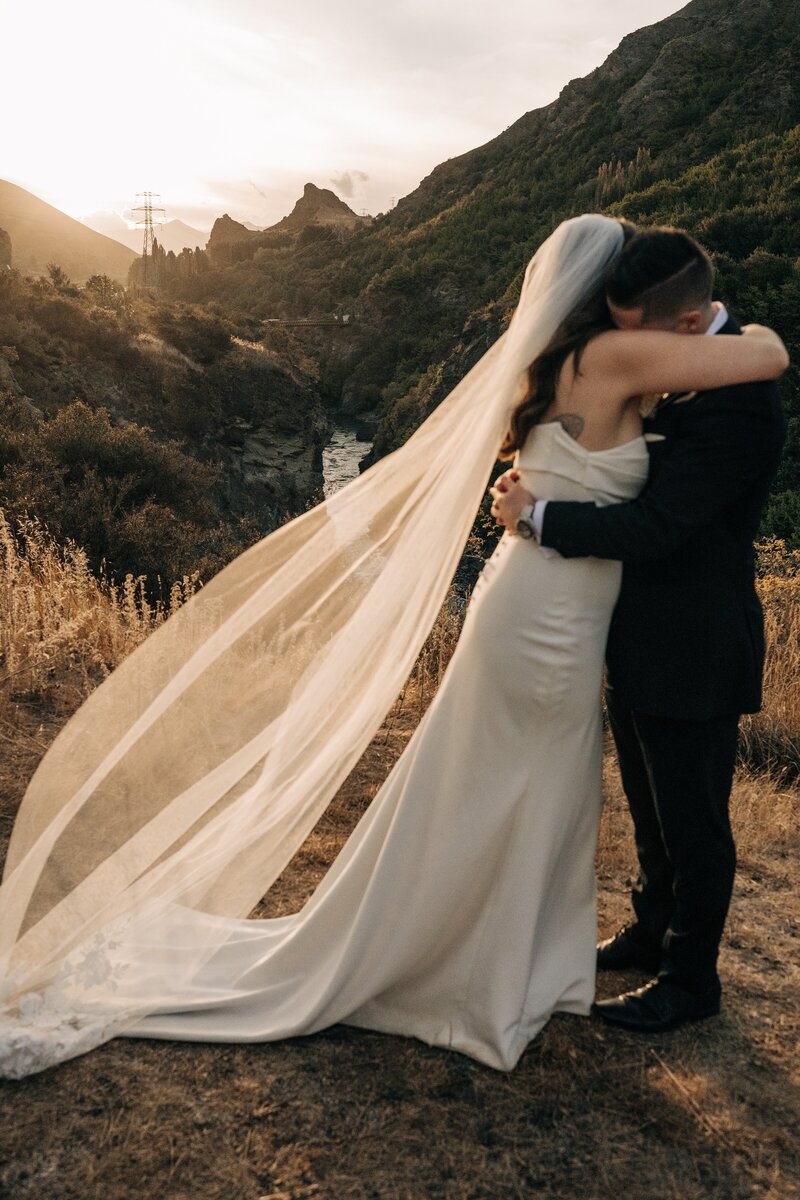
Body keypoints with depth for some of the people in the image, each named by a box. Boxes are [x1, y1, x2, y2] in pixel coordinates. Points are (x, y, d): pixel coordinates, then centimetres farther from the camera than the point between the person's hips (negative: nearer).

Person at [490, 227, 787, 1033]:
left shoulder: (734, 400, -26)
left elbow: (656, 527, -28)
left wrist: (537, 515, -19)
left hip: (691, 648, -9)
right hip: (642, 634, 9)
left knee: (691, 821, 10)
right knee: (650, 807, 24)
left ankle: (690, 979, 31)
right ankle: (651, 930, 46)